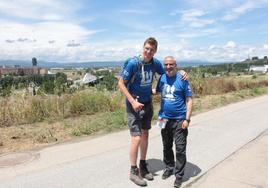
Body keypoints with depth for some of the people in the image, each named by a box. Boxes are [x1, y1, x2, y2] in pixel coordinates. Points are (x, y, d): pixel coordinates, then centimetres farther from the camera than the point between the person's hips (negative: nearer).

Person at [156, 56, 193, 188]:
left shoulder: (182, 79, -8)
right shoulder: (162, 78, 3)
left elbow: (189, 100, -8)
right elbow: (157, 92, 16)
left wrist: (187, 119, -13)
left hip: (179, 120, -4)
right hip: (165, 119, 4)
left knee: (180, 149, 1)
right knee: (167, 147, 17)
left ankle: (179, 175, 16)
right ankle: (169, 168, 36)